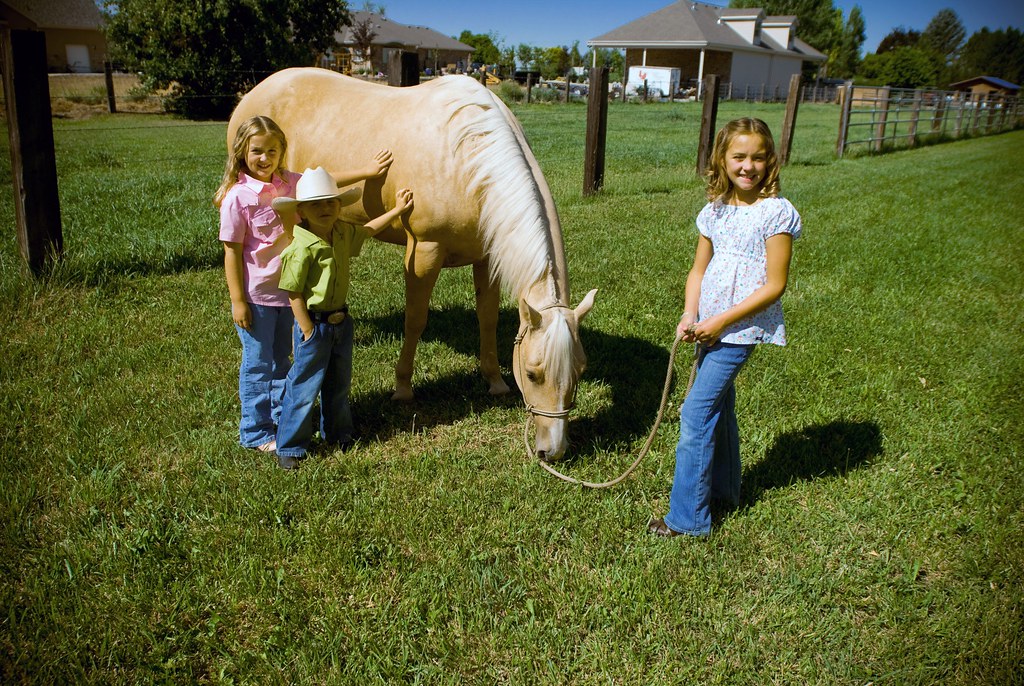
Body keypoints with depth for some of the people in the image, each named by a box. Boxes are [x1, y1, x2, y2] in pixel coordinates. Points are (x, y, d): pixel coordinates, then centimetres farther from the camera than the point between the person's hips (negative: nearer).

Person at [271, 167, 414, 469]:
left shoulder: (342, 233, 1)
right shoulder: (301, 248, -22)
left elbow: (366, 230, 24)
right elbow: (295, 295, -18)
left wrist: (396, 210, 29)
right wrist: (308, 332, -17)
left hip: (341, 320, 8)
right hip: (314, 324, -7)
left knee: (339, 382, 21)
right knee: (305, 386, 2)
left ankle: (337, 434, 40)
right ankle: (289, 447, 17)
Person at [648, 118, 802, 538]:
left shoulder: (776, 212, -13)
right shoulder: (715, 211, 6)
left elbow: (774, 285, -15)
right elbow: (699, 270, 10)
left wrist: (721, 321, -18)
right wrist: (690, 316, -7)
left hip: (742, 327, -7)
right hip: (709, 326, 7)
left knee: (696, 413, -8)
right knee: (718, 405, 20)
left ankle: (688, 517, 2)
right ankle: (723, 488, 41)